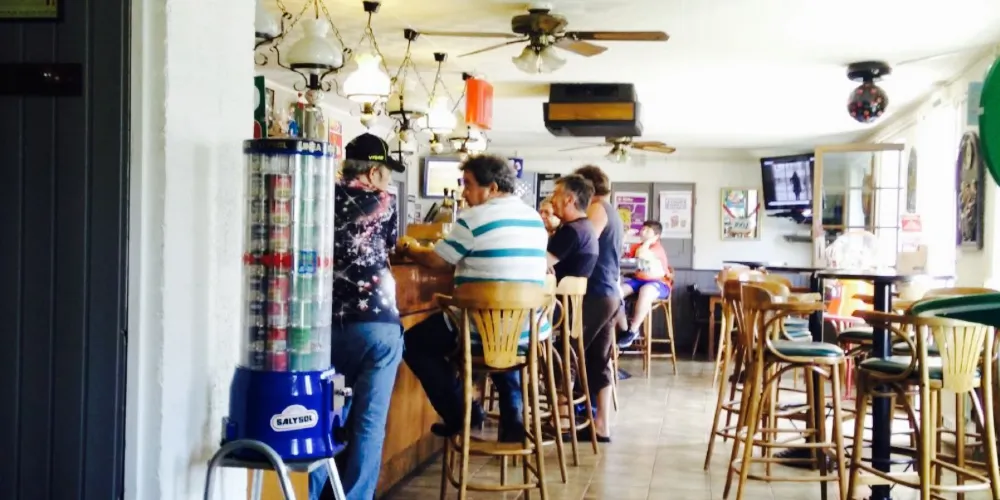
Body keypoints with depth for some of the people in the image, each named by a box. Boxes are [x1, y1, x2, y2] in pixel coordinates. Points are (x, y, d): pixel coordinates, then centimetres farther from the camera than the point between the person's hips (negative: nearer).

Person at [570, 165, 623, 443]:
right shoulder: (612, 213, 21)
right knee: (598, 361, 7)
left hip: (595, 294, -9)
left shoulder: (597, 209, -7)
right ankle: (602, 425, 6)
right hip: (610, 294, 9)